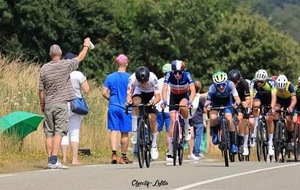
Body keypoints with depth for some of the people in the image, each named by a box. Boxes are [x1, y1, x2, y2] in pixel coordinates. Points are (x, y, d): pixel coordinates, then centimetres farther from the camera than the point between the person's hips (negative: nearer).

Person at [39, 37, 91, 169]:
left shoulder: (44, 68, 3)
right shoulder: (66, 65, -6)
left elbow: (41, 90, 7)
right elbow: (80, 58, 10)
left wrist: (42, 104, 20)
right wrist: (86, 46, 27)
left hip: (48, 105, 4)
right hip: (61, 104, -4)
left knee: (49, 133, 7)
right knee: (59, 132, -6)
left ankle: (50, 160, 6)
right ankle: (54, 160, -15)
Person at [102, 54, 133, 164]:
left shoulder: (110, 77, 3)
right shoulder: (130, 77, -5)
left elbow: (104, 93, 1)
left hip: (113, 107, 2)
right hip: (125, 107, -2)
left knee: (114, 131, 1)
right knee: (125, 133, 6)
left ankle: (114, 154, -16)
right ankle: (123, 157, 12)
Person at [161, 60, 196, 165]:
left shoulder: (187, 75, -27)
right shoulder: (169, 75, -25)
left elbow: (193, 90, -34)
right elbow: (164, 89, -33)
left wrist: (190, 102, -51)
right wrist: (164, 101, -50)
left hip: (185, 95, -1)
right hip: (174, 96, 1)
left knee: (183, 107, -37)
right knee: (173, 121, -11)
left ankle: (187, 127, -6)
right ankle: (170, 152, -8)